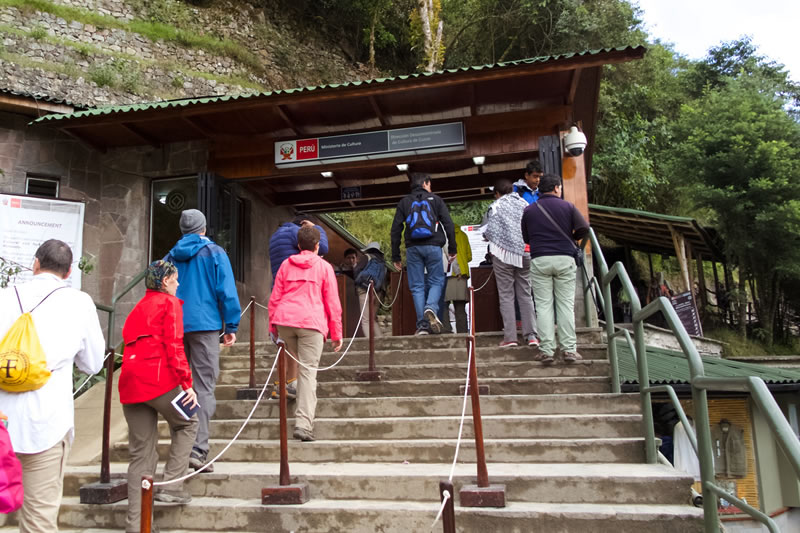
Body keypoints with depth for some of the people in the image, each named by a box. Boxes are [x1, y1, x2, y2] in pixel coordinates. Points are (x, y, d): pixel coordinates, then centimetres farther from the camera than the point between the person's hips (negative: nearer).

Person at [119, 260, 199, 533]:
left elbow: (131, 344, 20)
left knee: (140, 453, 10)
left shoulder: (139, 307, 24)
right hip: (159, 378, -7)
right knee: (187, 423, 16)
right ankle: (170, 486, 6)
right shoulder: (169, 302, 1)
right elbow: (174, 346, -10)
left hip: (130, 383, 7)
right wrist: (187, 383, -12)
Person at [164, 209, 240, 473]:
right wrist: (231, 327, -1)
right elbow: (226, 291, -5)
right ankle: (198, 449, -11)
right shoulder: (214, 253, 1)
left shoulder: (171, 256, 13)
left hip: (174, 327, 5)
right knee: (204, 387, -5)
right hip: (205, 325, -4)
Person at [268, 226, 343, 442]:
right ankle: (303, 423, -12)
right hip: (311, 321, -3)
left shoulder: (286, 264, 15)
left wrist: (273, 326, 18)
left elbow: (274, 297, 12)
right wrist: (336, 333, 10)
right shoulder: (324, 267, 8)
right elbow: (333, 303, 6)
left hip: (284, 320, 3)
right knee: (308, 371, -6)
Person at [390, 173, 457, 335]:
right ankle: (431, 308, -19)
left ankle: (422, 325, -1)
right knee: (436, 281, 9)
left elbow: (395, 230, 8)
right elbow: (448, 224, 2)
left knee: (417, 286, 5)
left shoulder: (404, 202, 14)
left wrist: (396, 257, 11)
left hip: (413, 248, 2)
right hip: (433, 246, -1)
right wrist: (452, 249, 7)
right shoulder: (435, 199, 10)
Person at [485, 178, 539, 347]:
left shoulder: (496, 206, -3)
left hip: (503, 254, -4)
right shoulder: (524, 204, 9)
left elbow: (491, 231, -9)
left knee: (506, 296, 1)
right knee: (525, 295, 8)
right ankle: (531, 335, 1)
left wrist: (485, 236, 12)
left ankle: (510, 337, -2)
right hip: (524, 254, 4)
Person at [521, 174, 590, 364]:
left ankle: (546, 350, -1)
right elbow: (584, 228, -1)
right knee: (566, 304, 4)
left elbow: (525, 238, 14)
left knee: (544, 306, 2)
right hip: (564, 258, 0)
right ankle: (569, 349, 2)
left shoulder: (529, 210, 9)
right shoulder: (567, 206, 5)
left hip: (539, 260, 1)